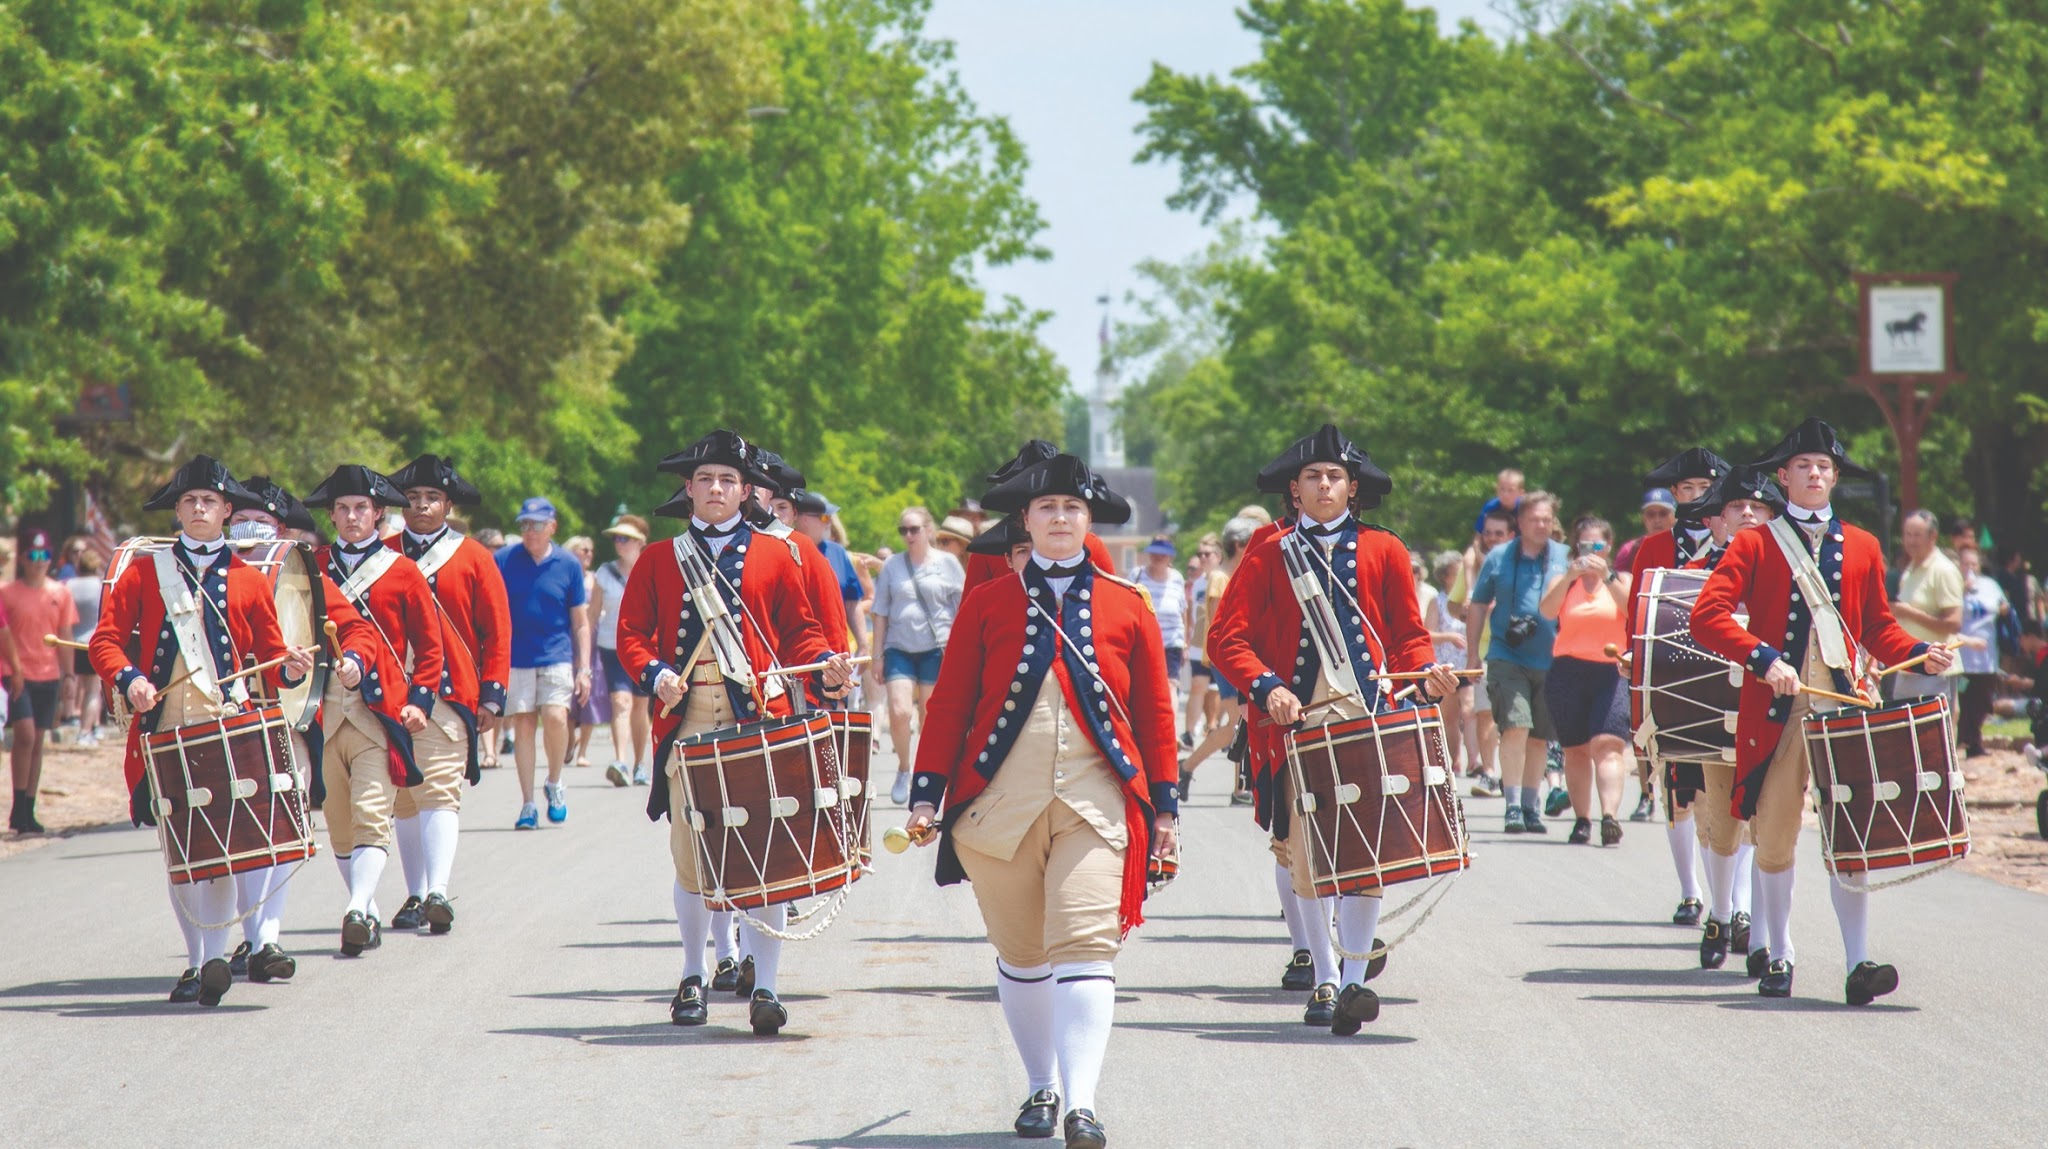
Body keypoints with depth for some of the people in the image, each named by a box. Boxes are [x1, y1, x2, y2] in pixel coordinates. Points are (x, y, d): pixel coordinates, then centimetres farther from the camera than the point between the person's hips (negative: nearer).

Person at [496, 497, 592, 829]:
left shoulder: (568, 565, 3)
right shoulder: (504, 561, 3)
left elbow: (580, 622, 7)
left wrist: (584, 669, 3)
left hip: (557, 656, -1)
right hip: (517, 658, 1)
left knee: (555, 717, -17)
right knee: (523, 723, -1)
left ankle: (554, 783, 7)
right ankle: (527, 805, 6)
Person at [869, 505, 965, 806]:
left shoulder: (947, 563, 4)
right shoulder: (892, 566, 8)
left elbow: (963, 609, 6)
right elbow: (880, 613, 11)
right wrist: (876, 656, 7)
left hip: (936, 649, -1)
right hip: (899, 648, 1)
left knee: (930, 719, 1)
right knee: (899, 712, -13)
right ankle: (903, 769, 10)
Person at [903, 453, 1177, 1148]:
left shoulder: (1126, 608, 8)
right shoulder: (987, 604, 6)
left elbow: (1155, 713, 10)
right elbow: (950, 703, 6)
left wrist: (1165, 805, 7)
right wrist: (927, 794, 0)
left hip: (1096, 803, -1)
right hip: (1000, 803, 1)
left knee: (1085, 946, -14)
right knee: (1021, 953, 9)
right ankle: (1041, 1089, 25)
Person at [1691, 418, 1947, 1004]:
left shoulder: (1862, 548, 13)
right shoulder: (1755, 545, 3)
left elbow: (1878, 628, 20)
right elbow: (1706, 617, -7)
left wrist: (1920, 653, 1)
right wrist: (1765, 660, -19)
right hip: (1776, 710, -1)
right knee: (1774, 837, 4)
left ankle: (1858, 965, -12)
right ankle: (1778, 958, 17)